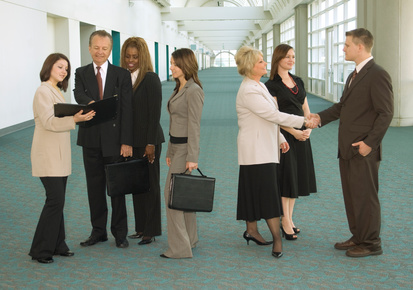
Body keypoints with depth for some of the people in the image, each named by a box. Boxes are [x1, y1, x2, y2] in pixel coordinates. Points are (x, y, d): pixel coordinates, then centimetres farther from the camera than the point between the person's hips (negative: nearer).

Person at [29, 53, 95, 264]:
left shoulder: (57, 91, 18)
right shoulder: (43, 91, -12)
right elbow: (48, 121, -23)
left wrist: (79, 115, 7)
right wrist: (74, 119, -31)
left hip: (59, 155, 9)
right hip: (48, 155, -9)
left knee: (57, 202, 12)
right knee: (55, 200, -10)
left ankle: (57, 246, 19)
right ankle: (40, 251, -1)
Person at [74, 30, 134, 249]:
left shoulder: (122, 75, 0)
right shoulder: (81, 73, 6)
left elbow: (127, 110, -5)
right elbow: (78, 94, -14)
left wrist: (127, 142, -11)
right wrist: (91, 103, -36)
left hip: (114, 139, -2)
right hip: (91, 140, 2)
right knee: (94, 186, 10)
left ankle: (120, 233, 16)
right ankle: (98, 231, 22)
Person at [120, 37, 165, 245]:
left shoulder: (151, 79, -11)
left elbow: (155, 113, -14)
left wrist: (151, 143, -17)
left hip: (147, 141, -7)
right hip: (131, 140, 7)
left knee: (150, 184, 2)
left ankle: (151, 231, 11)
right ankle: (140, 228, 23)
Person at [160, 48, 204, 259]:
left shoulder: (193, 91, -15)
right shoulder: (179, 88, 14)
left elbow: (194, 126, -18)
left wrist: (192, 158, -20)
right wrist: (169, 151, 19)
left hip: (185, 147, -9)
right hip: (176, 146, 9)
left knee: (172, 195, -8)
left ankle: (179, 247, -2)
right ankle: (189, 240, 22)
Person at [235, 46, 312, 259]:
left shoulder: (258, 86, 14)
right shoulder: (248, 91, -19)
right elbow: (272, 115, -22)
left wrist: (280, 138, 15)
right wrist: (302, 121, -19)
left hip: (265, 147, 10)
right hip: (256, 150, -10)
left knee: (256, 191, 15)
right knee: (267, 192, -8)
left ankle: (252, 230, 24)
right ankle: (277, 237, -6)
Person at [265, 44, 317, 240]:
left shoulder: (298, 82, 13)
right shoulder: (272, 85, -7)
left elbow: (305, 109, 13)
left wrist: (308, 128, -4)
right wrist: (294, 132, -20)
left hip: (301, 135, 6)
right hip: (284, 135, -6)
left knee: (297, 176, 9)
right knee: (286, 176, -3)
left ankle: (289, 218, 19)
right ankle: (286, 221, 4)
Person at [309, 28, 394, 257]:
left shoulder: (377, 75, -14)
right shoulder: (354, 76, 16)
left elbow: (385, 113, -17)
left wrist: (370, 142, -20)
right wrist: (321, 117, 6)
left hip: (364, 149, -9)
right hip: (347, 148, 9)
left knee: (365, 196, -1)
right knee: (351, 195, 15)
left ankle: (371, 243, 11)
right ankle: (358, 237, 27)